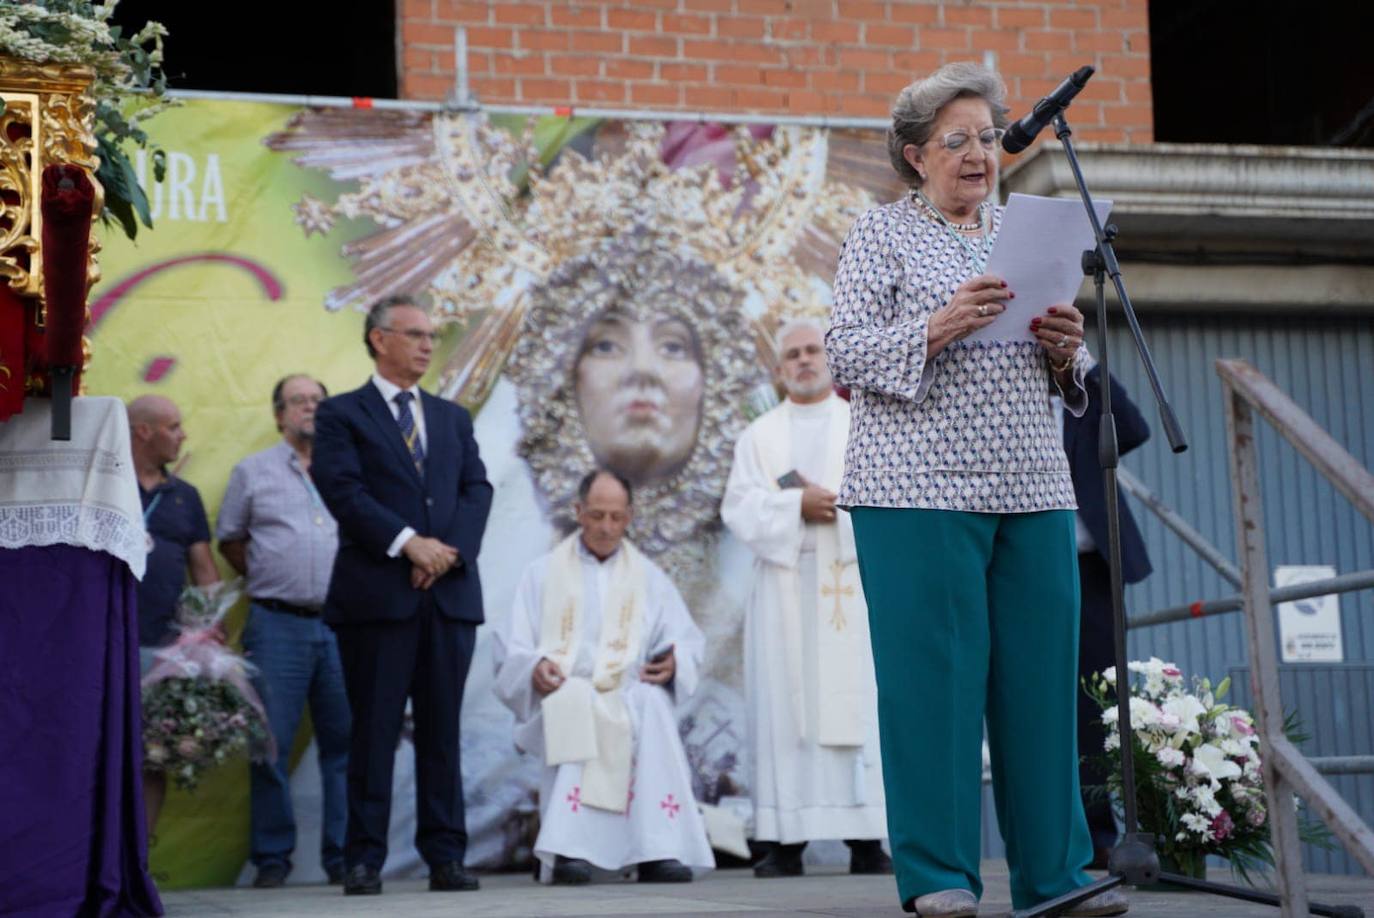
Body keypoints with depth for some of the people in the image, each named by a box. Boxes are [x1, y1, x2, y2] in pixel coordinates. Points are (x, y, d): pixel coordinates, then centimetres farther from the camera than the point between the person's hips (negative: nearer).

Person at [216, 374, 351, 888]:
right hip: (277, 625, -1)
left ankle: (343, 855, 8)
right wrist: (269, 580, 9)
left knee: (345, 742, 1)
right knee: (272, 743, -1)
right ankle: (272, 857, 7)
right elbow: (229, 540, 16)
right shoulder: (253, 472, 10)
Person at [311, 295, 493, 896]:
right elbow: (343, 491, -9)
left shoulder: (453, 418, 19)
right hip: (376, 594, -4)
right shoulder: (342, 415, 4)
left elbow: (477, 489, 9)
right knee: (374, 730, -1)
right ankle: (364, 858, 3)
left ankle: (445, 855, 8)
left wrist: (451, 549, -8)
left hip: (450, 593, 4)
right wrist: (409, 543, -16)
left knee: (442, 732, 5)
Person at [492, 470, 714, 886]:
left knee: (652, 703, -35)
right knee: (574, 710, -37)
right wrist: (534, 667, -15)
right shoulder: (542, 575, 16)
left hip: (630, 702, 1)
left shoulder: (650, 579, 20)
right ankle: (570, 848, -43)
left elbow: (688, 643, 12)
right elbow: (510, 650, 8)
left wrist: (674, 663, -13)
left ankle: (658, 850, -40)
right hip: (561, 703, -1)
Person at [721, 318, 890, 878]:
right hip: (783, 585, 1)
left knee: (856, 701, -6)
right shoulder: (759, 436, 16)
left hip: (849, 585, -1)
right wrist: (798, 506, -11)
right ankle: (786, 840, -7)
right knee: (785, 704, -5)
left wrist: (833, 503, -12)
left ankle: (866, 838, -6)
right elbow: (739, 507, 3)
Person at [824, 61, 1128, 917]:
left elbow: (1065, 377, 22)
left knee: (1041, 674, 2)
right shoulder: (881, 236, 6)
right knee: (933, 675, -6)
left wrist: (1065, 348, -1)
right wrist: (941, 326, -18)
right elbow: (847, 352, -4)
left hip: (1033, 489, 5)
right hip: (920, 491, -4)